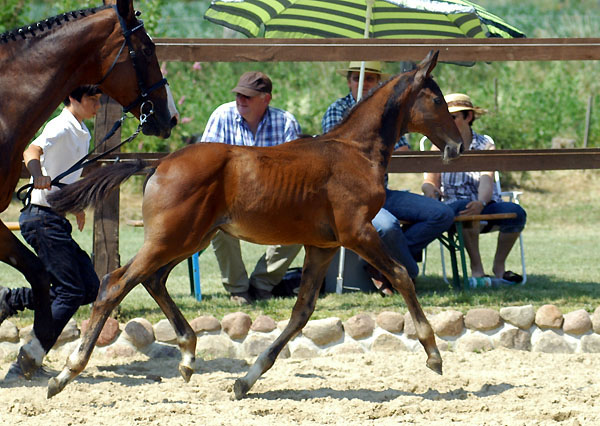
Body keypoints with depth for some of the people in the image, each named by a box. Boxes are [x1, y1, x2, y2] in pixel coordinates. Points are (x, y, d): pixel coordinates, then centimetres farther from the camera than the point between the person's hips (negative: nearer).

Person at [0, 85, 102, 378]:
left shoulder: (81, 133, 16)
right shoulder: (61, 127, -13)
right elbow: (33, 150, -34)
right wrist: (38, 173, -54)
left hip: (58, 221, 9)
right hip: (43, 218, -9)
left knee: (90, 288, 4)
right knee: (71, 292, -12)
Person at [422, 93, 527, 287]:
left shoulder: (485, 144, 5)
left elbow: (487, 179, -11)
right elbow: (430, 182, 0)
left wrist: (481, 203, -34)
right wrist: (430, 189, -28)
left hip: (485, 207, 1)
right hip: (454, 209, -1)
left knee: (516, 212, -30)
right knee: (466, 206, -38)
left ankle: (499, 266, -10)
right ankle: (476, 268, -29)